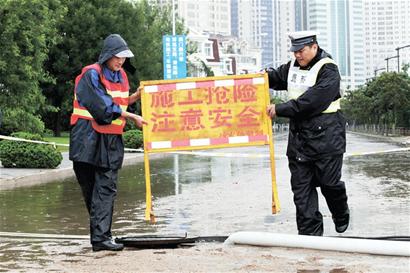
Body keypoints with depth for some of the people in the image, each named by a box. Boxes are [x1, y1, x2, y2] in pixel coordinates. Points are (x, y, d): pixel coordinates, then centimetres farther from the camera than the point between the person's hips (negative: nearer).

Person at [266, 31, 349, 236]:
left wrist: (281, 109, -22)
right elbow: (276, 77, 27)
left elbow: (311, 101, -21)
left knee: (330, 183, 1)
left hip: (326, 136, -6)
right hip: (298, 137, 6)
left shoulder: (328, 71, -11)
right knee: (301, 186, 1)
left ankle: (341, 217, 30)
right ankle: (310, 232, 5)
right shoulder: (293, 67, 11)